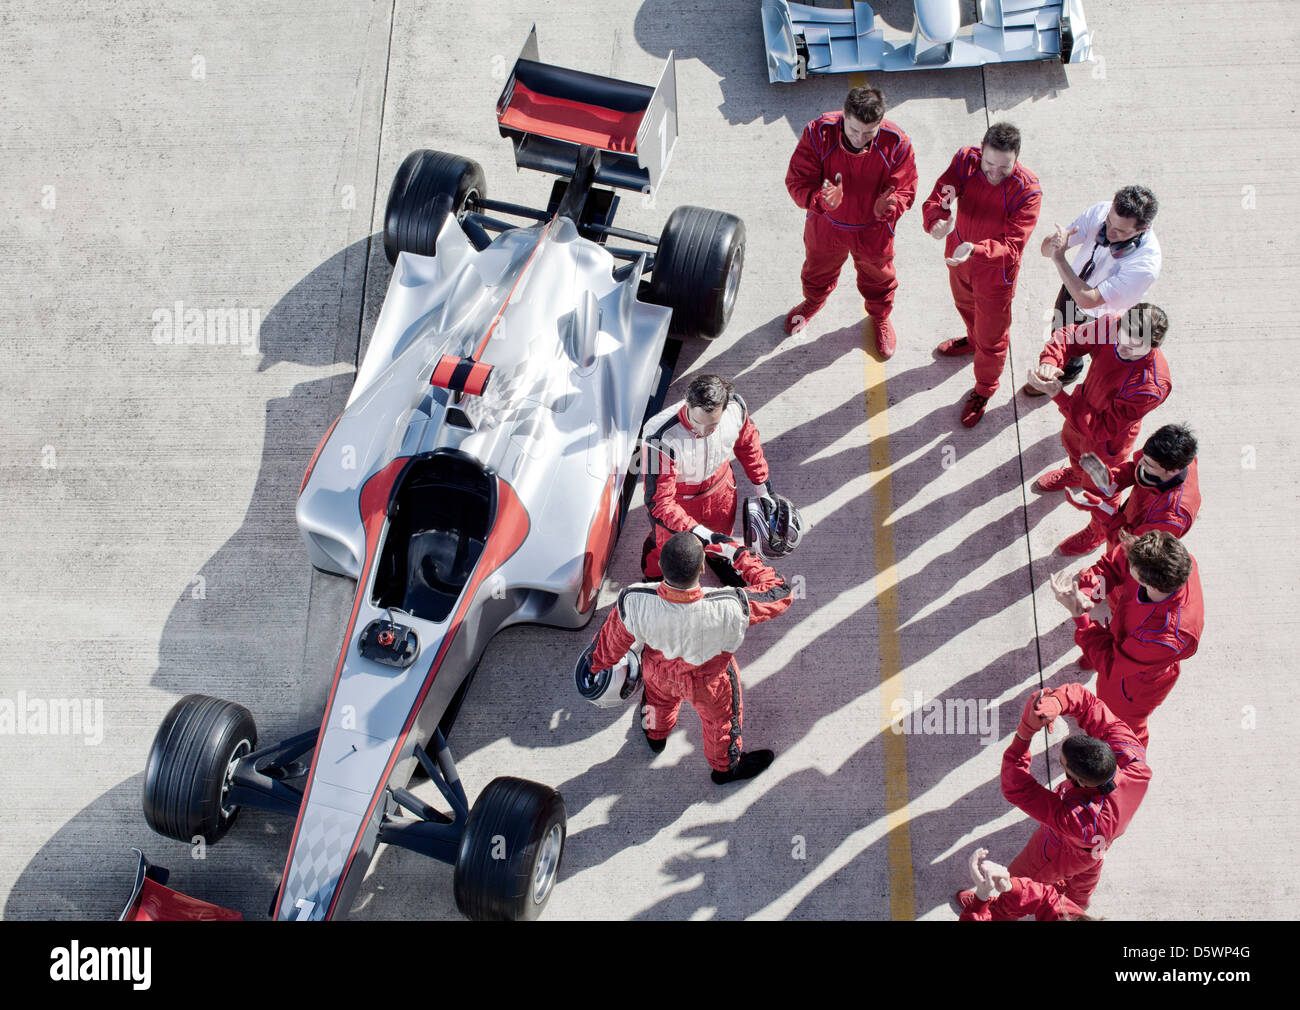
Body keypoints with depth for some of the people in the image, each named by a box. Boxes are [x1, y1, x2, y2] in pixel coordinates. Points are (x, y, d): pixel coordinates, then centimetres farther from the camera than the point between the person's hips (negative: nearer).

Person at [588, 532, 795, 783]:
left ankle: (654, 734, 72)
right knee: (720, 719, 32)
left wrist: (599, 663, 6)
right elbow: (780, 594, -27)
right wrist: (741, 556, -17)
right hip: (708, 682, -2)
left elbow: (613, 640, -17)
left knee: (659, 697, 39)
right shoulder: (729, 608, -45)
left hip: (658, 671, 2)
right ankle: (726, 766, 62)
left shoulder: (634, 602, -39)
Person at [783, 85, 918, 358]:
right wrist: (822, 200, -49)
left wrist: (888, 207, -46)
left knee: (877, 277, 28)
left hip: (873, 230, 0)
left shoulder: (896, 144, -30)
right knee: (818, 269, 31)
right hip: (825, 225, 1)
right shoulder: (818, 133, -31)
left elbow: (905, 191, -21)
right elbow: (797, 181, -27)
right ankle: (813, 301, 69)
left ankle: (880, 315, 63)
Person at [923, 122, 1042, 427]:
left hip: (995, 271, -4)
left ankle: (984, 389, 43)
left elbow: (1012, 247, -36)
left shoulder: (1027, 190, -33)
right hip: (959, 255, 4)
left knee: (991, 334, 14)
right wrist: (937, 220, -52)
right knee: (965, 304, 34)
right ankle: (973, 339, 69)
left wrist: (975, 250, -55)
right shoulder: (966, 160, -23)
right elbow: (936, 197, -28)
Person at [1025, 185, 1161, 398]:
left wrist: (1058, 258, -44)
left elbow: (1087, 299, -41)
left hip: (1100, 319, -5)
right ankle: (1065, 374, 65)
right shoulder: (1100, 211, -27)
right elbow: (1046, 249, -20)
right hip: (1070, 293, 5)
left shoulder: (1146, 264, -41)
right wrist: (1055, 240, -44)